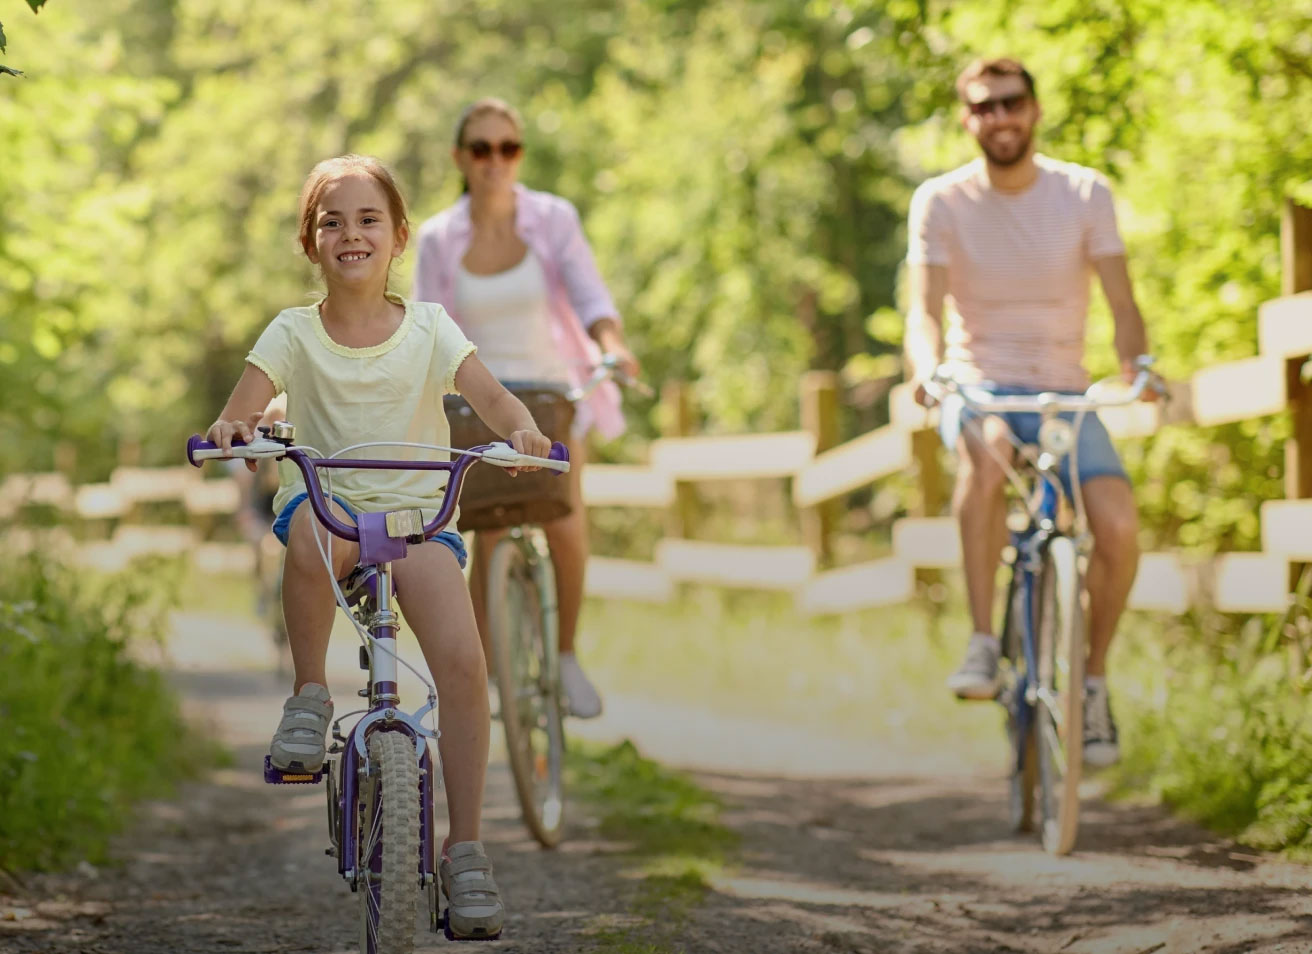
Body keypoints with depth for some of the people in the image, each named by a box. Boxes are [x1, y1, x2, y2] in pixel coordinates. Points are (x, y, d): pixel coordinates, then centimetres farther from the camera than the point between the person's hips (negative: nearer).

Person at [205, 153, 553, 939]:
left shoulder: (428, 326, 4)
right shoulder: (294, 332, 3)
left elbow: (489, 395, -9)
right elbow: (244, 408, -9)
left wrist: (522, 428, -31)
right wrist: (230, 428, -33)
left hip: (418, 511, 1)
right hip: (328, 501, 0)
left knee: (463, 659, -22)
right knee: (314, 532, -40)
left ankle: (465, 846, -12)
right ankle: (310, 695, -16)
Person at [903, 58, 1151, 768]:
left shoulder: (1085, 194, -1)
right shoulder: (941, 201, -4)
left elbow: (1121, 303, -7)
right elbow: (924, 307, -14)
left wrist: (1137, 365, -29)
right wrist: (927, 369, -36)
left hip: (1064, 394, 2)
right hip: (978, 389, -2)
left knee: (1118, 524, -22)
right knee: (986, 454, -39)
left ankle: (1093, 678, 3)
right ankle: (983, 644, -31)